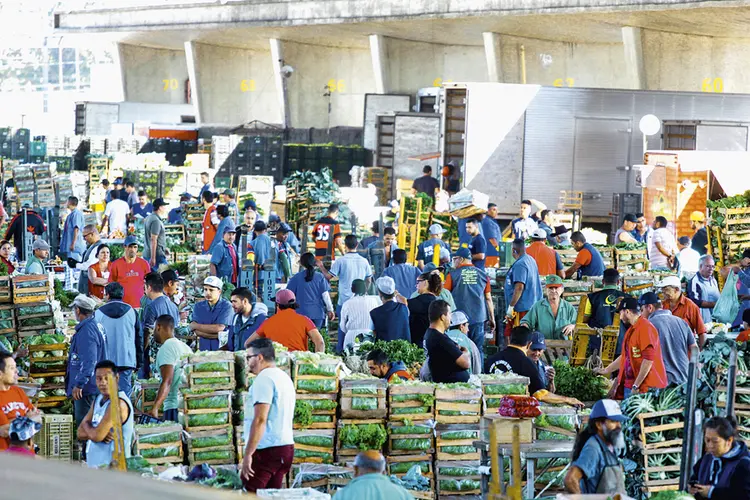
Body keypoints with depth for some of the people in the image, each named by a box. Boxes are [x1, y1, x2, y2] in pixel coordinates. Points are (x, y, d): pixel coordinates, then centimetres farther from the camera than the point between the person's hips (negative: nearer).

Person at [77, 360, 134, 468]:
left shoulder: (118, 403, -15)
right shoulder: (98, 400, 14)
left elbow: (96, 436, -19)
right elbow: (80, 433, 10)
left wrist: (86, 423, 3)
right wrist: (101, 434, -10)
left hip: (111, 467, -9)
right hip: (94, 465, 9)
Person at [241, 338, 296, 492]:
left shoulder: (264, 378, -10)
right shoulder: (284, 378, 19)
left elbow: (260, 420, -19)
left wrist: (247, 454, -20)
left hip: (267, 449, -9)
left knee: (250, 496, -11)